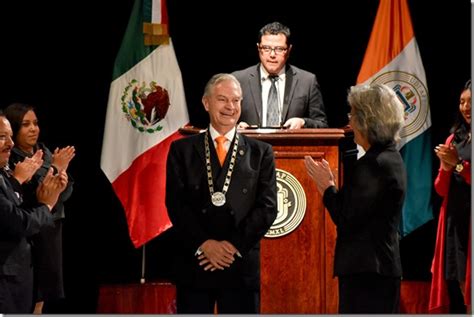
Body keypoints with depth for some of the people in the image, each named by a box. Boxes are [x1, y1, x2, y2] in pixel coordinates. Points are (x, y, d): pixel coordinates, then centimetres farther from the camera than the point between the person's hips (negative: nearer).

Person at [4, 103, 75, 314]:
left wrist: (62, 171, -10)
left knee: (41, 296, 11)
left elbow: (64, 195, 9)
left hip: (51, 230, 7)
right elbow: (28, 198, -22)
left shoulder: (45, 153, 9)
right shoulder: (9, 160, -13)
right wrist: (53, 170, -20)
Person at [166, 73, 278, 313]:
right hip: (194, 264, 0)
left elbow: (267, 207, 0)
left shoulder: (260, 153, 8)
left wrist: (234, 245, -10)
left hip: (241, 265, 0)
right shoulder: (182, 150, 8)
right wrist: (204, 244, -13)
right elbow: (175, 204, -1)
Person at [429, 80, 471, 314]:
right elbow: (441, 189, 14)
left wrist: (459, 163, -11)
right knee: (454, 288, 3)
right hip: (453, 223, 6)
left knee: (468, 289, -6)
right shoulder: (455, 139, 14)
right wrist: (445, 167, -5)